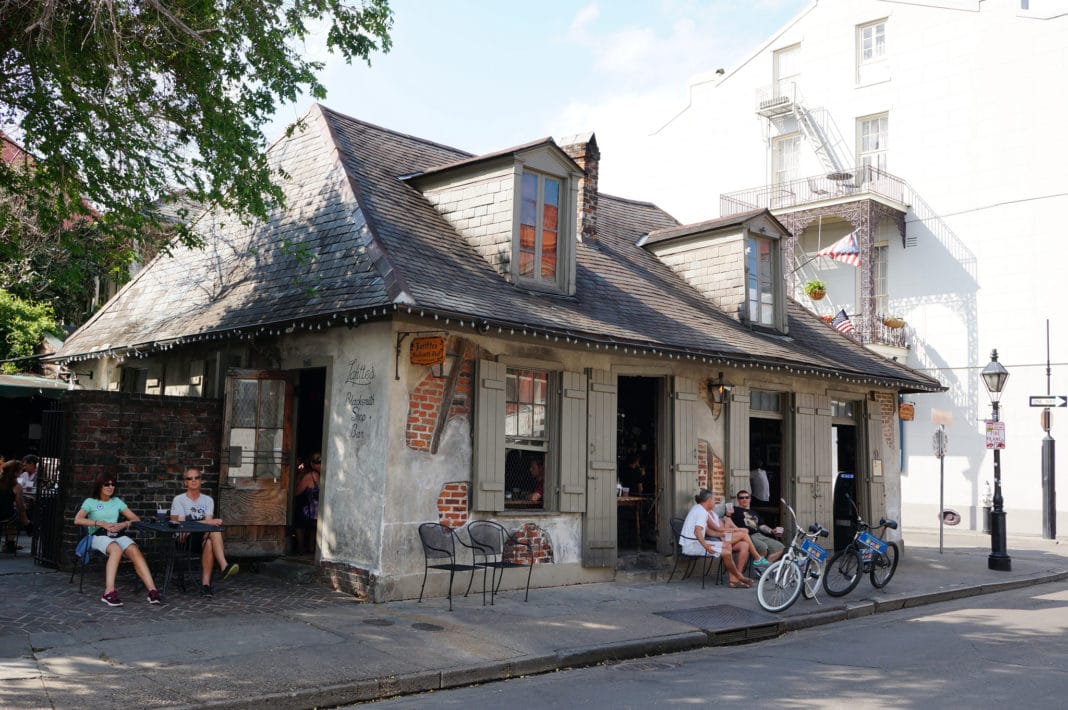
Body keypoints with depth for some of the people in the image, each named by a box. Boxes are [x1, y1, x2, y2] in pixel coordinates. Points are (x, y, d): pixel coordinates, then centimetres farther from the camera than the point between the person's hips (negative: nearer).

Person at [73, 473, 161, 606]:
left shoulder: (117, 501, 23)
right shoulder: (90, 502, 12)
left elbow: (136, 519, 18)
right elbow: (77, 520, -6)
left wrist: (124, 524, -5)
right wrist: (101, 523, -15)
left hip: (118, 535, 3)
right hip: (99, 536, -3)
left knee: (135, 550, -30)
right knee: (116, 549, -38)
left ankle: (152, 590, -42)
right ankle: (109, 592, -47)